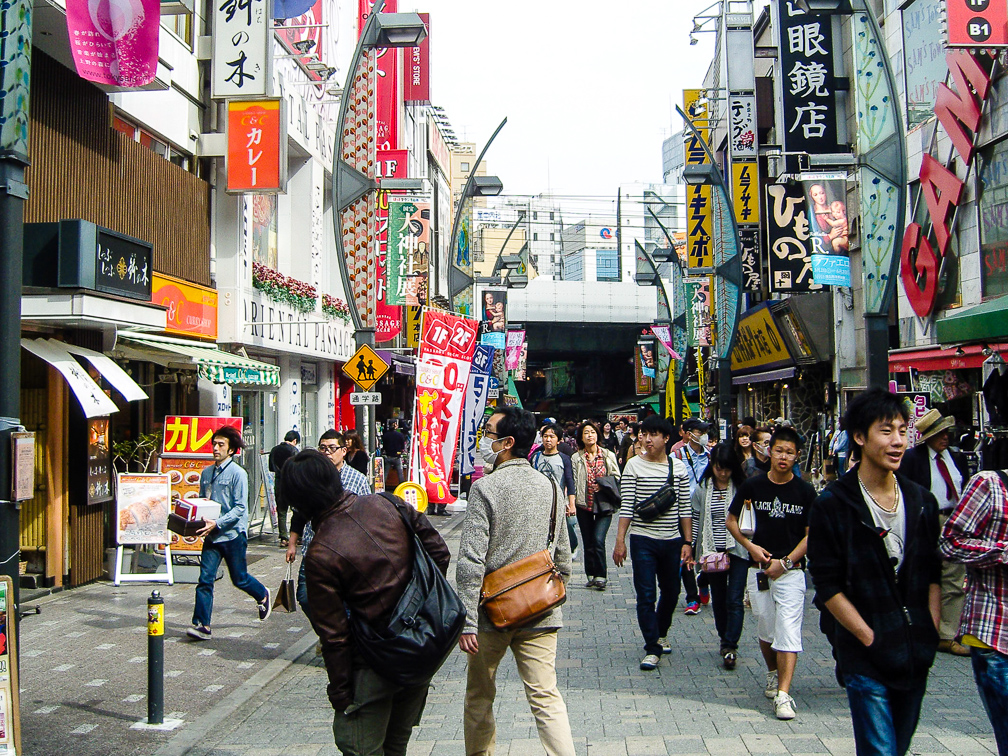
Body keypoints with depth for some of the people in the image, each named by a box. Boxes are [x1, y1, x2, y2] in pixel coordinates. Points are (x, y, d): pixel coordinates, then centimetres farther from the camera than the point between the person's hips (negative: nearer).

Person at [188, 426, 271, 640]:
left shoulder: (238, 473, -11)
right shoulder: (206, 472, 8)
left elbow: (240, 508, -15)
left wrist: (217, 523, -24)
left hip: (233, 534, -5)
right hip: (211, 535, 5)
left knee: (239, 579, 9)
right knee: (205, 579, -5)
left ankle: (262, 595, 38)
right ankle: (202, 625, -2)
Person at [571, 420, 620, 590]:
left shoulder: (608, 455, 4)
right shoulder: (576, 458, 4)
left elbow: (617, 477, 7)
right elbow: (573, 482, 1)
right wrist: (571, 503, -9)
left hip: (604, 505, -2)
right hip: (584, 505, 2)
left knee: (598, 540, -12)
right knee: (588, 543, 8)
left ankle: (601, 576, 0)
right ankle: (591, 576, 19)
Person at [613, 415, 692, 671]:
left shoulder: (679, 467, 3)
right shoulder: (634, 465, -4)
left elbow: (685, 508, 6)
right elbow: (626, 506, -5)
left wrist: (687, 542, 3)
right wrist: (620, 541, -10)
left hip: (672, 541, 3)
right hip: (643, 540, -3)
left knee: (671, 592, 15)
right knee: (645, 595, -4)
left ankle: (661, 633, 38)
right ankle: (652, 648, 4)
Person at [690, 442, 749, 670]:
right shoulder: (701, 489, 3)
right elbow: (695, 520, 6)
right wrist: (690, 548, 0)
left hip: (738, 551, -2)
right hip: (712, 552, 2)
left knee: (734, 600, -8)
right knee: (718, 599, 13)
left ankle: (730, 647, -5)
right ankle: (725, 640, 29)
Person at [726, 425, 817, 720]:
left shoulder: (805, 491, -1)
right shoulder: (753, 485, 1)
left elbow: (812, 534, 1)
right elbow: (731, 521, 10)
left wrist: (785, 562, -9)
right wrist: (751, 546, -5)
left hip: (791, 570, -2)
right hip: (759, 569, 2)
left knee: (788, 630, -10)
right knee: (766, 629, 11)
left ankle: (783, 693, -12)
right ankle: (772, 674, 35)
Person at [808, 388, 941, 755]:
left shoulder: (922, 501, 5)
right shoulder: (832, 504, -11)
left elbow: (933, 573, 12)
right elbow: (828, 586, -11)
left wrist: (930, 633, 2)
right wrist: (872, 639, -13)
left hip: (917, 656, 5)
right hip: (866, 658, -5)